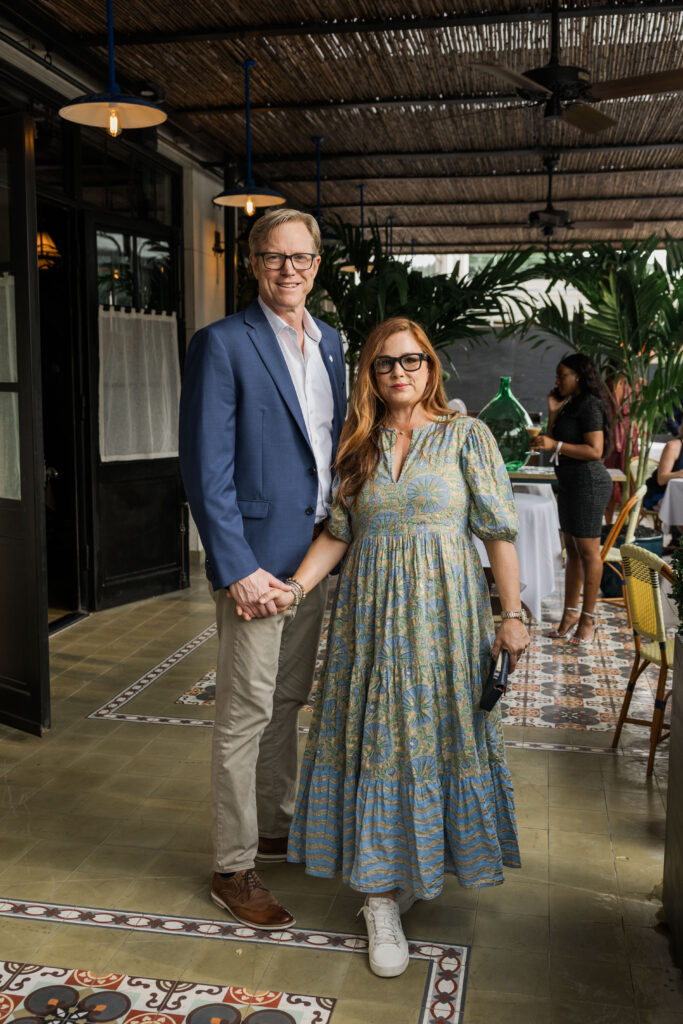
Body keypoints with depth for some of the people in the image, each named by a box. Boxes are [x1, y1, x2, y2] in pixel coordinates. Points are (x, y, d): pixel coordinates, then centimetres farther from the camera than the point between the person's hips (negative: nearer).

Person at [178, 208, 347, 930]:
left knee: (288, 702, 19)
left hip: (317, 555, 7)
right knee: (245, 714, 2)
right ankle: (232, 870, 17)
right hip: (257, 558, -7)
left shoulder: (329, 342, 12)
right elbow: (206, 467, -14)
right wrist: (237, 567, -19)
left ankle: (276, 828, 37)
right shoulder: (221, 344, -10)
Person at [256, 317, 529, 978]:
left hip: (443, 612, -2)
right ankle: (382, 897, 13)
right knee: (376, 742, 3)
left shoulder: (467, 436, -2)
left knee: (436, 733, 6)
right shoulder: (358, 444, 8)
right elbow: (338, 532, 7)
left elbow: (499, 531, -4)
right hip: (370, 613, 2)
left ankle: (426, 861, 31)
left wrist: (512, 615, -7)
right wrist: (296, 586, -7)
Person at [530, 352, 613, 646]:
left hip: (587, 483, -10)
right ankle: (571, 610, 22)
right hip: (571, 483, 10)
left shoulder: (589, 406, -14)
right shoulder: (571, 406, 16)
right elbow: (553, 442, 15)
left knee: (587, 551, -2)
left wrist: (555, 444, -23)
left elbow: (595, 451, -21)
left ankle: (587, 618, 6)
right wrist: (553, 413, 5)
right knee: (572, 549, 14)